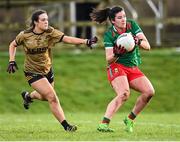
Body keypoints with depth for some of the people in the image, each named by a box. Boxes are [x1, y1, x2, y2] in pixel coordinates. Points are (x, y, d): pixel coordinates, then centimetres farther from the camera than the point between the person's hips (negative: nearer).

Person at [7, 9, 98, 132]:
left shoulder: (50, 33, -13)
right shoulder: (25, 35, -14)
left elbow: (67, 39, -26)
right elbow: (13, 45, 5)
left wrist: (86, 41, -39)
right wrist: (12, 61, -5)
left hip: (47, 70, 4)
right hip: (33, 72, -4)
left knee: (45, 96, 23)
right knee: (52, 97, -15)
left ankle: (28, 96, 56)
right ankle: (66, 125, -9)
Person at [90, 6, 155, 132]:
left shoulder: (132, 25, 0)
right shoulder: (109, 35, -8)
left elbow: (147, 46, -5)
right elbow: (108, 60, -13)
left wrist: (138, 42, -26)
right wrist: (116, 54, -34)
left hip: (133, 68, 5)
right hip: (117, 67, -5)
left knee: (149, 91, -13)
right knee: (124, 94, -31)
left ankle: (130, 120, 4)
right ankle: (103, 124, -37)